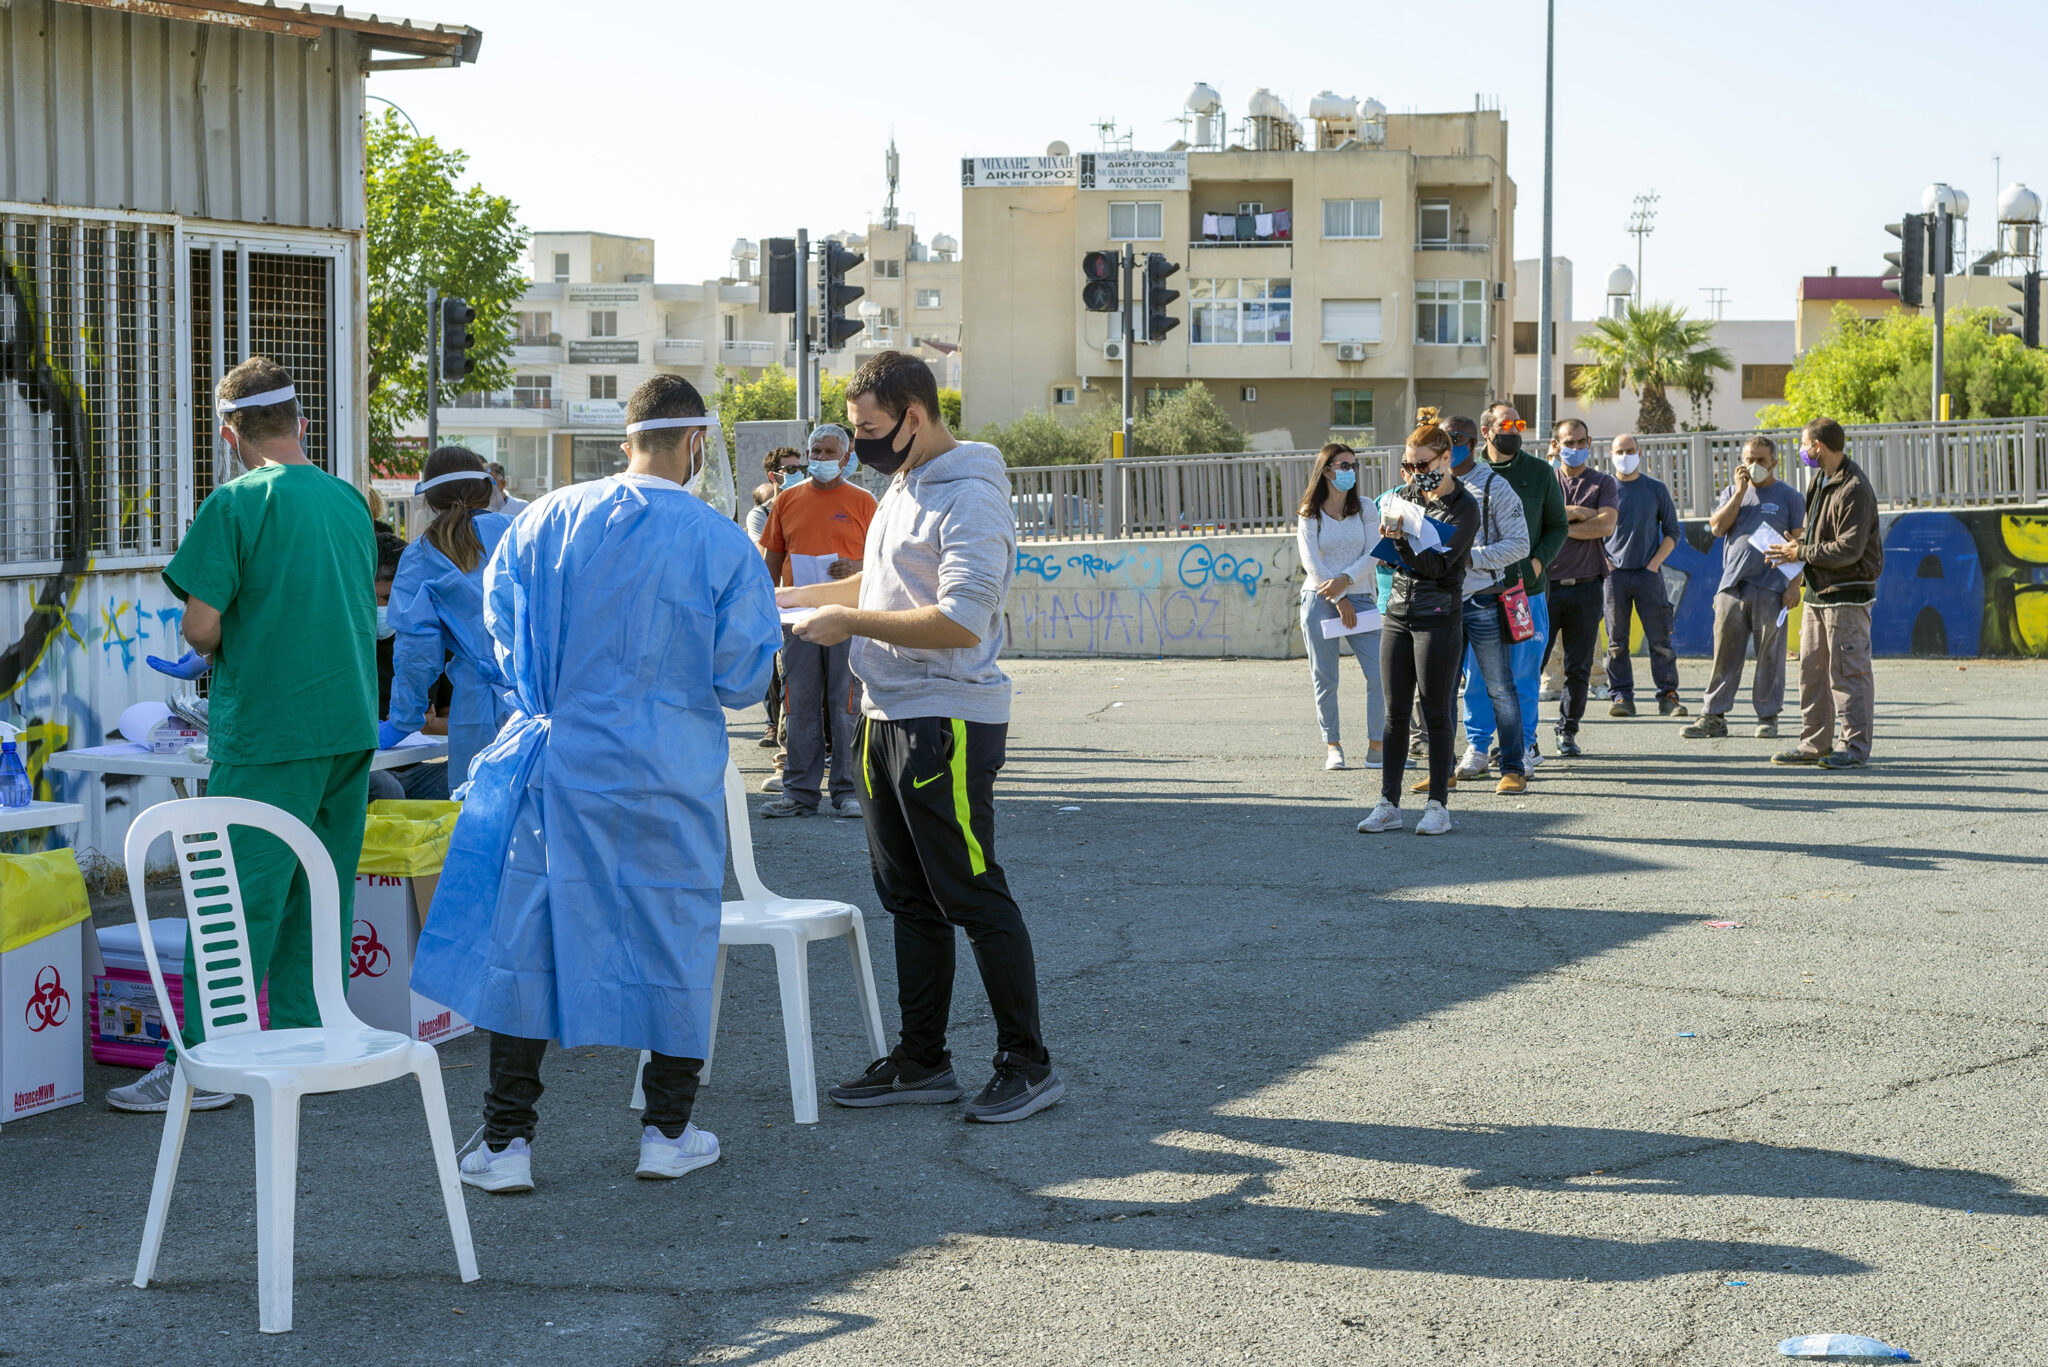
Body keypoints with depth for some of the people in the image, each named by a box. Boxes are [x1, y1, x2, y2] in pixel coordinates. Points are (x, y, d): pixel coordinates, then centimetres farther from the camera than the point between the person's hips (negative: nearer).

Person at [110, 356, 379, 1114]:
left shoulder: (235, 505, -11)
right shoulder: (350, 501, 8)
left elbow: (202, 627, -16)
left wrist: (208, 651, 9)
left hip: (270, 732, -6)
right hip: (351, 722, 6)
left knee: (235, 902, -3)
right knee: (319, 896, 12)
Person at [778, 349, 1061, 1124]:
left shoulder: (969, 500, -16)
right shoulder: (902, 488, 15)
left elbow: (961, 622, -25)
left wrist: (851, 623, -20)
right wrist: (792, 596, 20)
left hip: (949, 723, -10)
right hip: (888, 718, 10)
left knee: (975, 898, -5)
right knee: (910, 898, 14)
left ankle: (1027, 1065, 4)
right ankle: (922, 1061, 22)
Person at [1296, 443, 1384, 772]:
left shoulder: (1365, 509, 7)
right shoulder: (1309, 514, 2)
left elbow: (1373, 553, -2)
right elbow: (1311, 562, -5)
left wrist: (1345, 579, -16)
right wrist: (1338, 600, -11)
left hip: (1359, 597, 1)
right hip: (1320, 600, -1)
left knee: (1381, 673, -9)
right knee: (1325, 678, 0)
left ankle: (1376, 745, 0)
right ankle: (1332, 747, 9)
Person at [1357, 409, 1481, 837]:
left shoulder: (1464, 507, -8)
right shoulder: (1408, 494, 10)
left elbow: (1438, 565, -16)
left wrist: (1402, 540, -26)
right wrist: (1389, 537, -3)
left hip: (1439, 616, -6)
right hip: (1397, 612, 6)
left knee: (1436, 714, -1)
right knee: (1396, 713, 6)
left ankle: (1438, 806, 5)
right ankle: (1389, 804, 9)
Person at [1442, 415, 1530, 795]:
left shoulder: (1495, 487, -4)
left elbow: (1519, 545, -8)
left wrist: (1471, 557, -17)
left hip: (1483, 600, -5)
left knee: (1499, 687, -1)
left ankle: (1513, 768, 4)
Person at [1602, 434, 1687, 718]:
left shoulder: (1656, 489, 8)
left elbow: (1672, 531, 11)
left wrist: (1654, 564, -1)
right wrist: (1604, 563, -1)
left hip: (1648, 572, 0)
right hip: (1614, 574, 0)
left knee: (1660, 638, -4)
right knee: (1616, 640, -1)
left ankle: (1668, 696, -1)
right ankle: (1621, 696, 3)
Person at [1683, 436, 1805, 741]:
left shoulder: (1789, 496, 6)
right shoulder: (1733, 492, 17)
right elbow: (1717, 527, 2)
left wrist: (1794, 584, -7)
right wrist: (1740, 492, -3)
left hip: (1771, 589, -3)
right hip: (1732, 587, 3)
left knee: (1769, 655, 1)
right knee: (1724, 653, 1)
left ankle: (1768, 716, 9)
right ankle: (1713, 716, 3)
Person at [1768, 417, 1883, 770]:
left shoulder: (1854, 489, -16)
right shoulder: (1824, 482, 15)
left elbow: (1849, 549, -21)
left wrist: (1802, 553, -14)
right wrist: (1801, 541, 5)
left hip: (1848, 594, -10)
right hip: (1818, 593, 10)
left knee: (1847, 671, -6)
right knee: (1812, 669, 11)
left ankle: (1855, 747, -1)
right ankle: (1815, 743, 18)